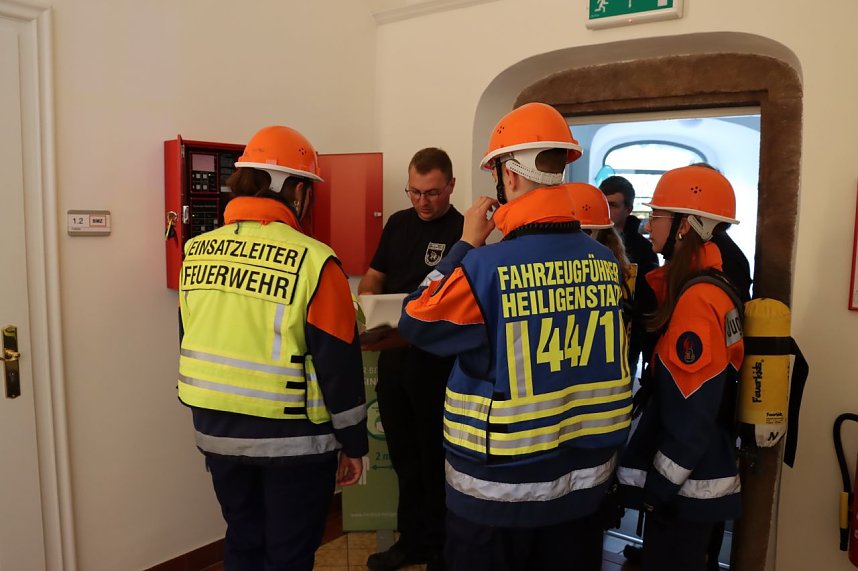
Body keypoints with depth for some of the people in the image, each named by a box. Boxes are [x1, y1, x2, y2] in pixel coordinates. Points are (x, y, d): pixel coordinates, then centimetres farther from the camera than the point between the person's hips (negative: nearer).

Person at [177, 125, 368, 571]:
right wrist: (353, 442, -2)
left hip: (217, 431, 5)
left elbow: (194, 341, 11)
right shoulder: (313, 261, -17)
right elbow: (339, 365, -14)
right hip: (293, 438, -5)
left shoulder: (196, 254, 0)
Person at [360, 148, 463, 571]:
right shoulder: (398, 223, 8)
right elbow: (373, 277, 14)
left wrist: (399, 336, -32)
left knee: (434, 459, 7)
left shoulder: (462, 232, -12)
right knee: (404, 455, 18)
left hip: (436, 361, -6)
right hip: (392, 355, 6)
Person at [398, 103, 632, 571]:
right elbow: (593, 355, 6)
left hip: (497, 487, -4)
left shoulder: (486, 267, -22)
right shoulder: (606, 264, -5)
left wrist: (466, 245, -3)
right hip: (585, 481, 5)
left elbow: (415, 324, -7)